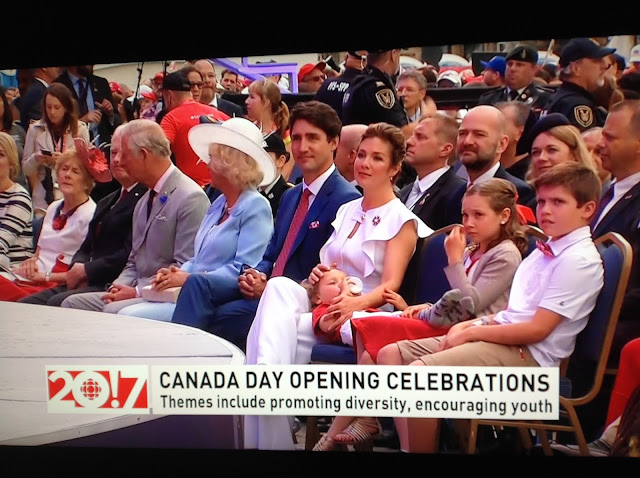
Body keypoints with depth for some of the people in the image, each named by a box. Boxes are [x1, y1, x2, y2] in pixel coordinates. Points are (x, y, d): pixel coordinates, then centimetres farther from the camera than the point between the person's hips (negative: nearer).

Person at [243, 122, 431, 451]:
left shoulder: (401, 221, 0)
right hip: (324, 302, 6)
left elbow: (390, 285, -11)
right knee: (279, 286, -30)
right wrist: (318, 273, -1)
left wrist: (357, 303, -33)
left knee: (275, 332, -32)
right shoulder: (347, 210, 21)